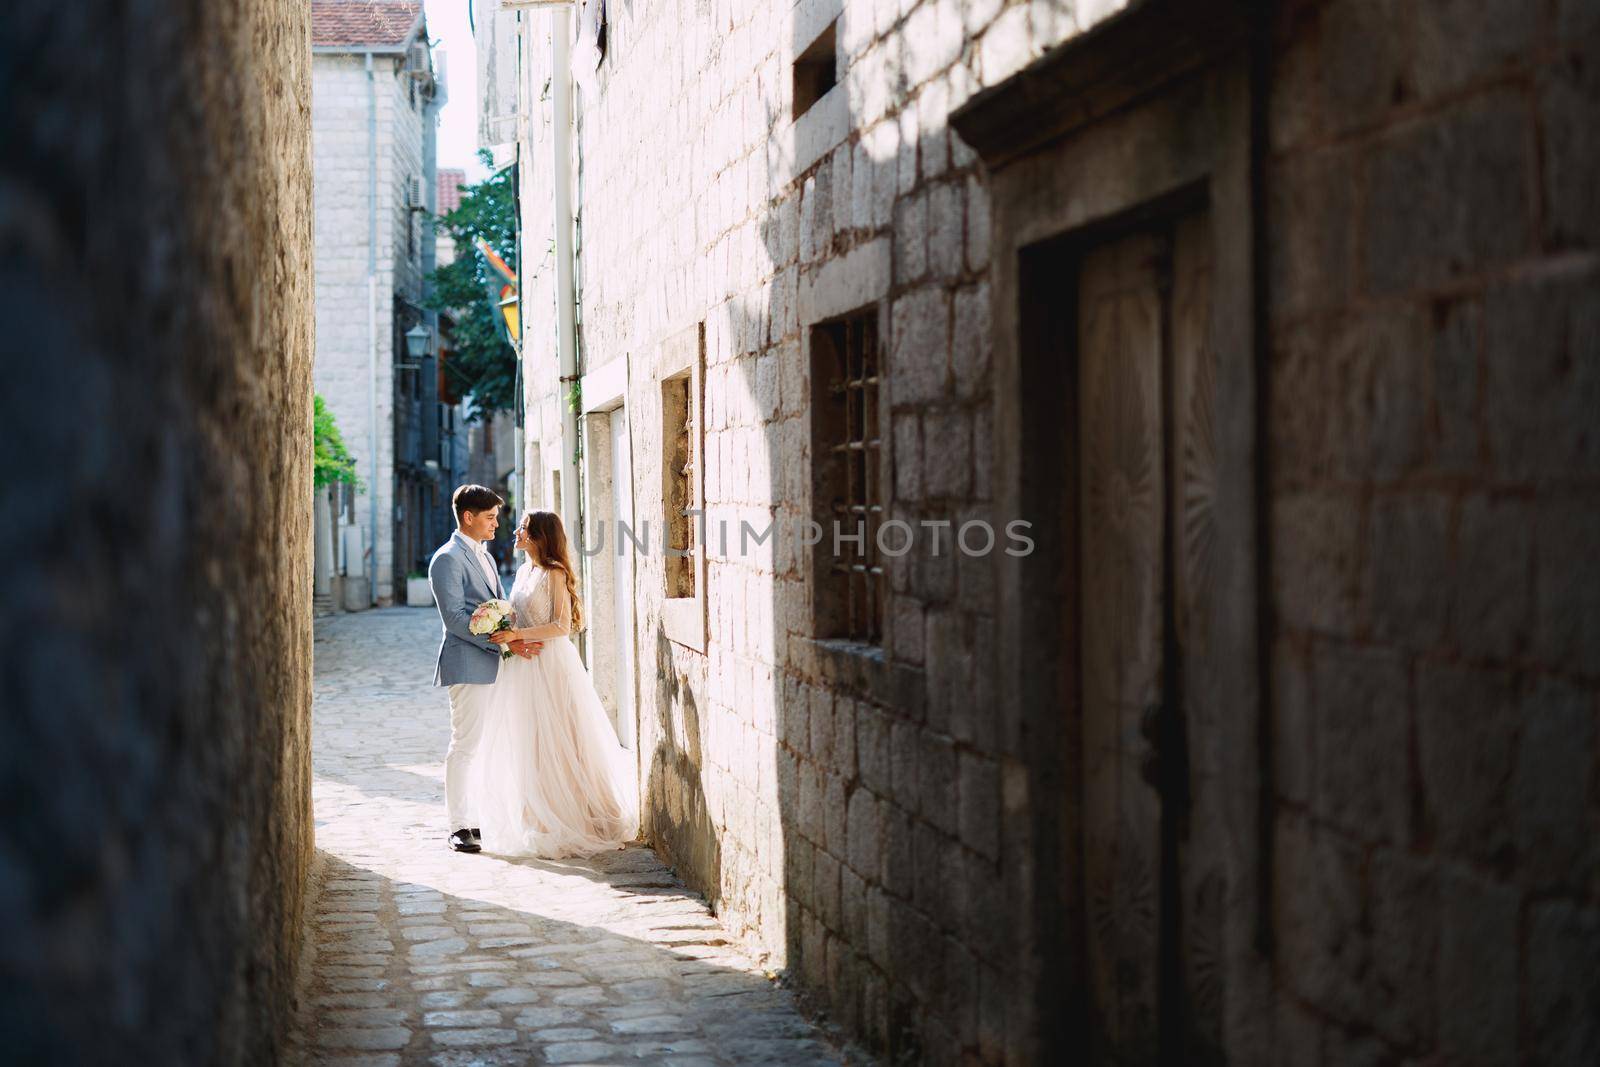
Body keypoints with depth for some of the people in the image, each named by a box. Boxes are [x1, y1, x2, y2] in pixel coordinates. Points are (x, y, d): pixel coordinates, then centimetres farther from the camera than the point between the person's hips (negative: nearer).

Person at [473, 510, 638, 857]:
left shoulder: (555, 574, -10)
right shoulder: (523, 571, 13)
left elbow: (562, 626, -16)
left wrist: (517, 635, -21)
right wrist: (506, 636, 3)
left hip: (551, 665, -8)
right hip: (524, 666, 8)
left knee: (554, 743, -3)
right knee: (525, 745, 9)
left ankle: (569, 821, 5)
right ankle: (539, 820, 17)